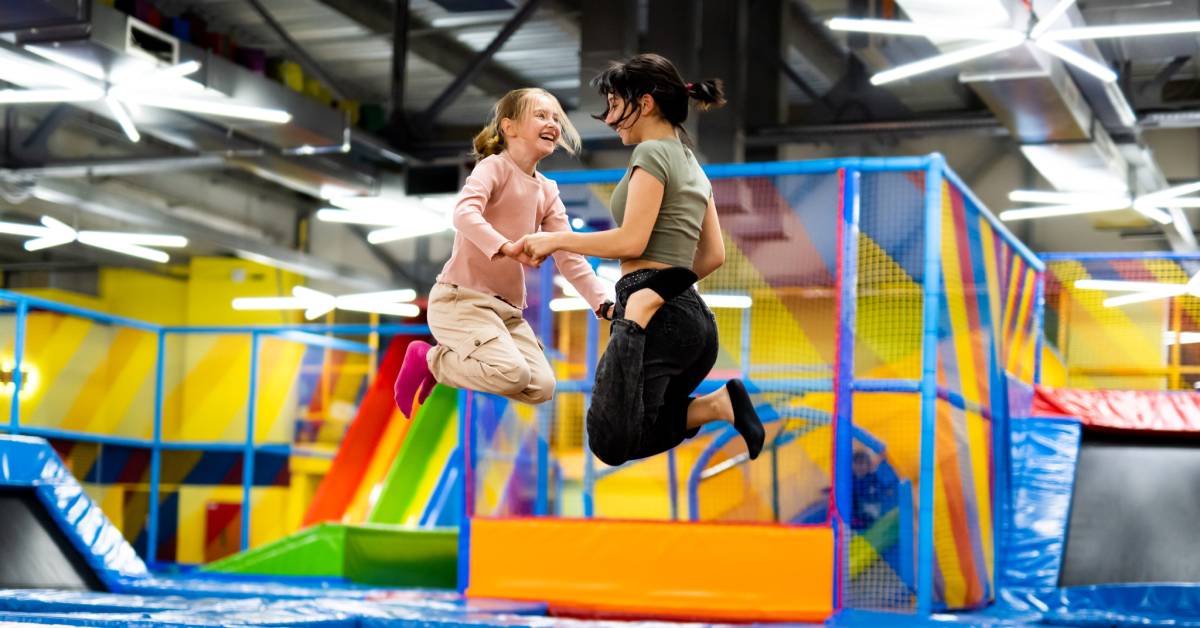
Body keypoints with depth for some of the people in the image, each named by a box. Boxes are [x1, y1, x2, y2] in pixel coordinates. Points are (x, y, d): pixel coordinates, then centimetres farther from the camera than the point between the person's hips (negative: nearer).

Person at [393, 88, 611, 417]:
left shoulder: (548, 192, 15)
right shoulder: (494, 167, -7)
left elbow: (569, 256, 10)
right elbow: (464, 213, -27)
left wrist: (604, 303, -3)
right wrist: (506, 246, -43)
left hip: (507, 307, 8)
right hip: (460, 297, -8)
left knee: (542, 387, -9)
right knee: (512, 373, -28)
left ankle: (446, 365, 12)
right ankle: (427, 359, -1)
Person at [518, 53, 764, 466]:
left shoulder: (653, 153, -5)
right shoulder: (691, 163, 23)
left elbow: (631, 241, -14)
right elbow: (713, 255, 23)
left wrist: (557, 239, -4)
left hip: (660, 318, -9)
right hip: (694, 316, 9)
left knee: (611, 444, -15)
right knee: (638, 436, 12)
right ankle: (718, 403, -6)